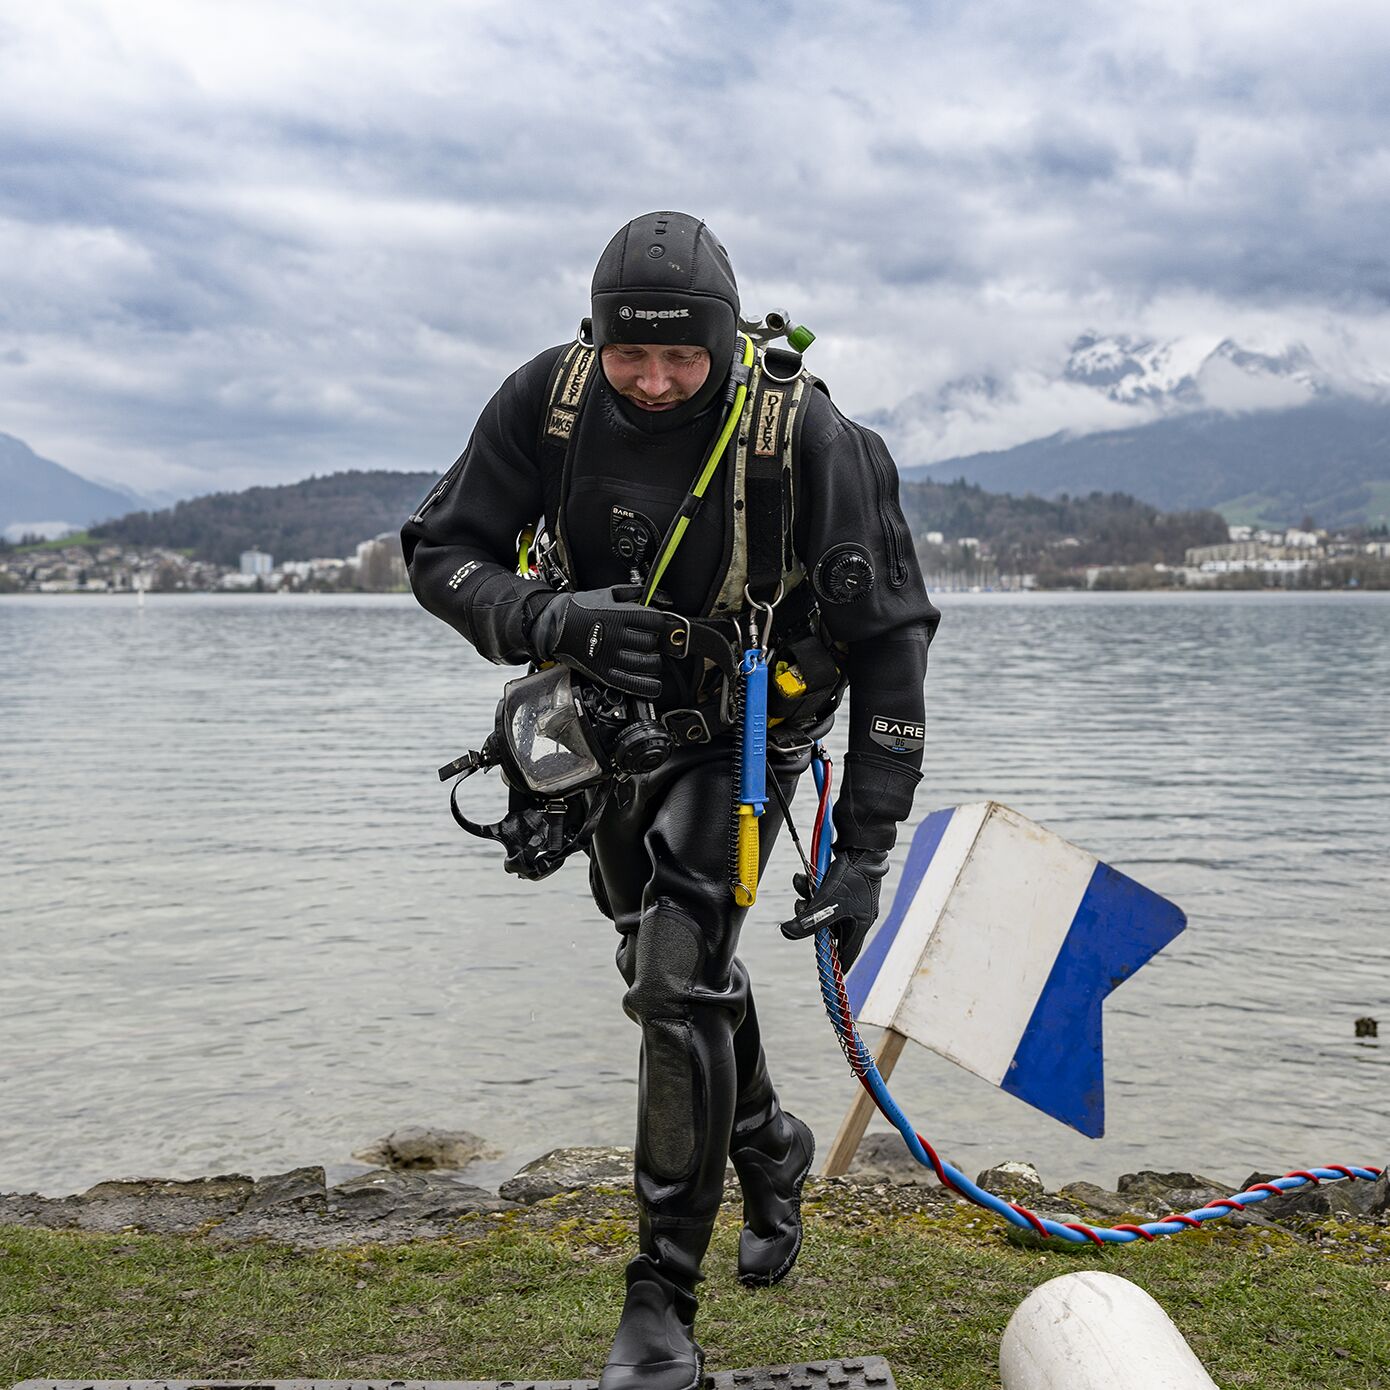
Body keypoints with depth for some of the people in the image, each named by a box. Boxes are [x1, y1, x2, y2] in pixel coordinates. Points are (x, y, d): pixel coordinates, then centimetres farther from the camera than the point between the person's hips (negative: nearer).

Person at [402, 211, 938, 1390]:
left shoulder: (804, 430, -26)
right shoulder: (550, 398, -18)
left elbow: (891, 634, -20)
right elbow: (441, 553, -11)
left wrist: (867, 848, -23)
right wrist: (547, 617, -34)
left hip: (743, 728, -4)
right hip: (608, 715, 4)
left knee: (679, 984, -14)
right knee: (672, 968, 18)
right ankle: (769, 1148, 46)